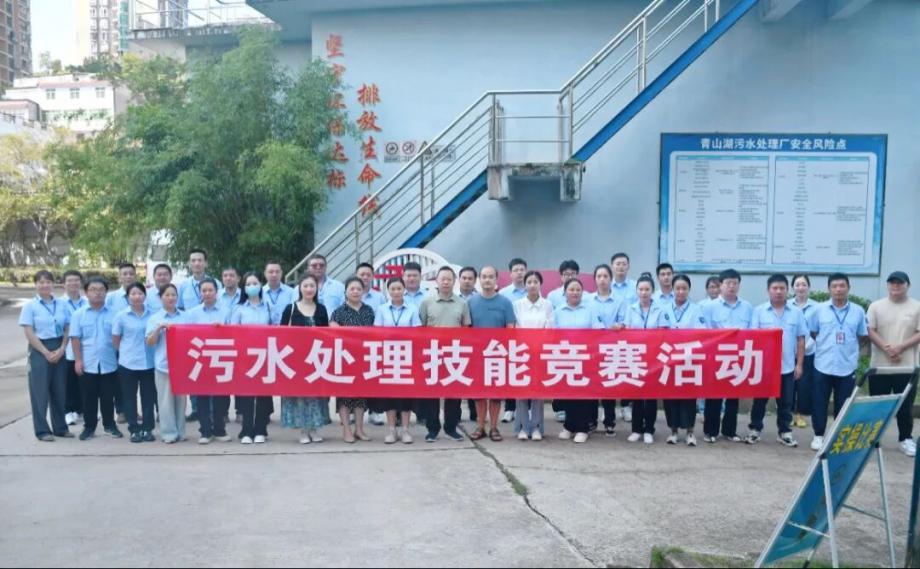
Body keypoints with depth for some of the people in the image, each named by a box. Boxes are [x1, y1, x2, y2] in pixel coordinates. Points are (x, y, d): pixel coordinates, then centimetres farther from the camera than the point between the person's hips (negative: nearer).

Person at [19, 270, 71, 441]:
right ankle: (42, 430, 10)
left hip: (59, 350, 4)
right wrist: (46, 353, -13)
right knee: (40, 391, 1)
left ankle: (60, 427, 19)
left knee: (60, 390, 8)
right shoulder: (30, 306, -4)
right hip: (39, 350, -3)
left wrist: (61, 349, -8)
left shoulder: (61, 305, 6)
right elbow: (29, 333, -9)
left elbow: (68, 329, 6)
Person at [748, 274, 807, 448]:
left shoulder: (797, 313, 3)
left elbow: (801, 340, 5)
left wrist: (800, 364, 2)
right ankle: (755, 429, 19)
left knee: (785, 402, 10)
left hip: (787, 366, 1)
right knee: (760, 400, 8)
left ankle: (784, 432, 22)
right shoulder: (759, 311, -2)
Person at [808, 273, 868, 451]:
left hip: (847, 366, 0)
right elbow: (813, 333, 10)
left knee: (844, 404, 7)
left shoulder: (858, 311, 2)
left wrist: (848, 344, 4)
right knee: (819, 403, 5)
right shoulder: (819, 310, 0)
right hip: (823, 365, 0)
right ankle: (818, 435, 19)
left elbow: (862, 336, 11)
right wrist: (826, 344, 4)